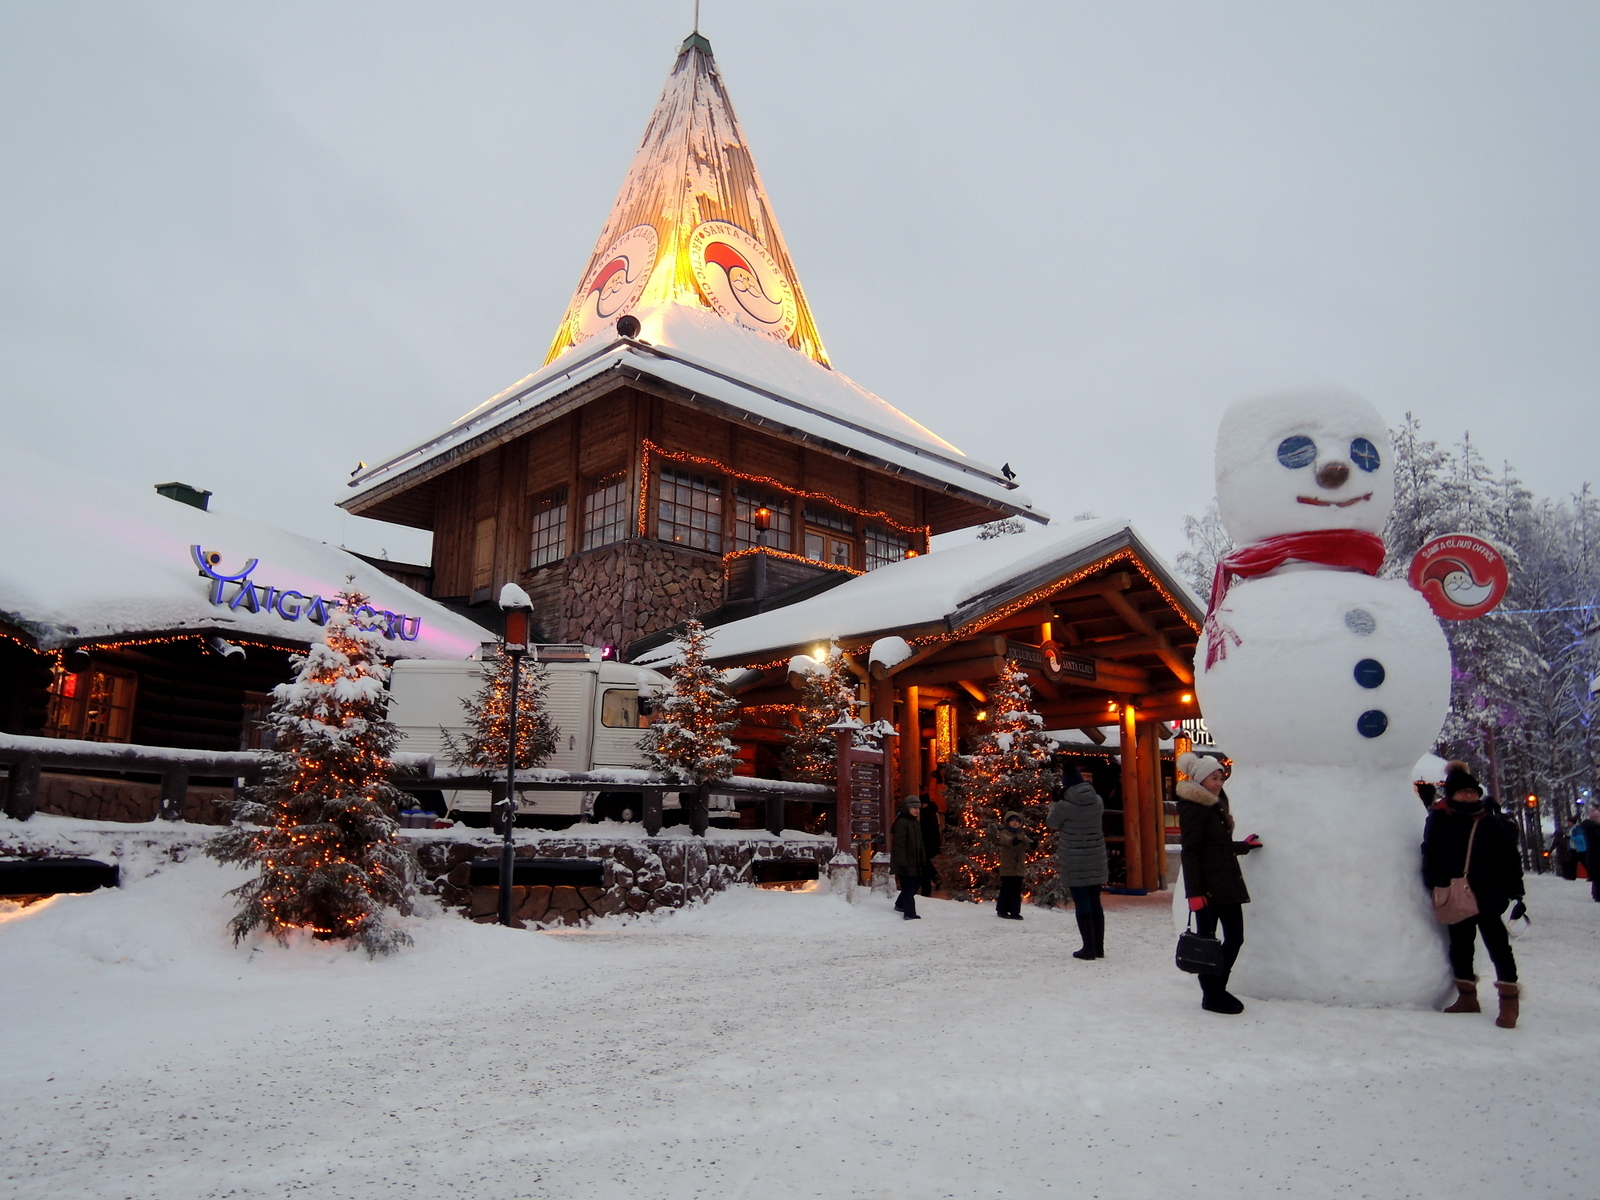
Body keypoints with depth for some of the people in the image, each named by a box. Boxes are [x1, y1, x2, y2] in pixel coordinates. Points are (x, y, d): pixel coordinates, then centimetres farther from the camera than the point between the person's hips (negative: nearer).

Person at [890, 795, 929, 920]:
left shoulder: (916, 823, 15)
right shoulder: (901, 823, -16)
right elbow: (899, 845, -20)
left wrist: (923, 861, 18)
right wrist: (902, 863, -23)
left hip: (914, 863, 9)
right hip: (905, 863, -9)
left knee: (914, 884, 15)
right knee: (909, 888, -6)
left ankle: (900, 905, 34)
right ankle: (909, 913, 0)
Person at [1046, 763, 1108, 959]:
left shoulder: (1065, 805, -16)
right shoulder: (1098, 801, -2)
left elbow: (1051, 822, -1)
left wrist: (1055, 802, 11)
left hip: (1074, 863, -5)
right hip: (1096, 861, 5)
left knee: (1082, 904, 1)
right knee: (1095, 902, 14)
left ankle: (1089, 947, 2)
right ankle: (1099, 946, 19)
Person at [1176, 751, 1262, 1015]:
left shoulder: (1217, 805, 17)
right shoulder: (1193, 808, -11)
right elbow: (1191, 852, -16)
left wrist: (1244, 846, 35)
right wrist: (1194, 892, -19)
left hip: (1227, 882, 9)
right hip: (1207, 885, -9)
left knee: (1235, 937, 9)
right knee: (1207, 940, 2)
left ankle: (1217, 989, 22)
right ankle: (1212, 995, 12)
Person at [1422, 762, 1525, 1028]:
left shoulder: (1494, 824, 0)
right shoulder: (1438, 822, 2)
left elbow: (1511, 861, 2)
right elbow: (1430, 860, 7)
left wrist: (1516, 894, -2)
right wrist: (1435, 887, -2)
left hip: (1489, 898, -2)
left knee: (1498, 946, -2)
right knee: (1460, 948, 12)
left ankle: (1509, 1001, 5)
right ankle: (1467, 997, 25)